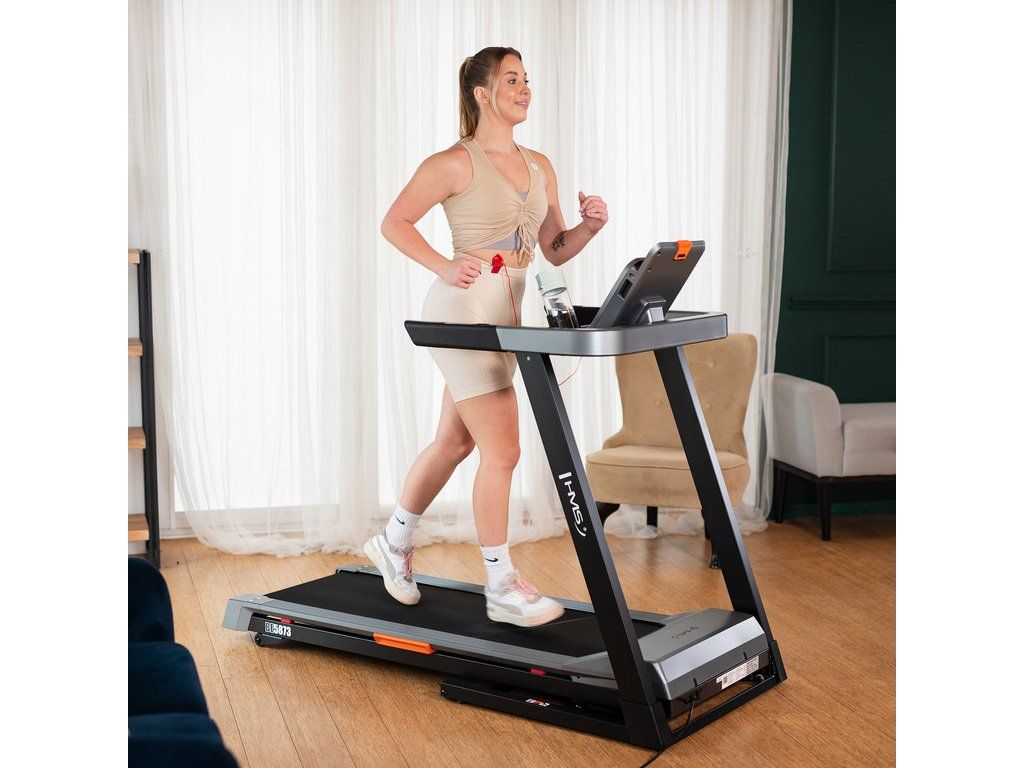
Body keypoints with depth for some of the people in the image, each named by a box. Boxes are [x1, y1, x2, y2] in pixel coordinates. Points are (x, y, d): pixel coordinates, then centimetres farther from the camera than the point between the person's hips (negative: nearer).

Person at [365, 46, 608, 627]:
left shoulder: (539, 167, 13)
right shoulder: (456, 164, -8)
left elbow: (555, 250, 15)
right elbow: (395, 223, -5)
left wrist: (589, 226, -5)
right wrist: (445, 268, -18)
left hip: (507, 314, 8)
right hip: (464, 310, -8)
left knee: (455, 442, 17)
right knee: (503, 451, -8)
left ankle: (394, 542, 36)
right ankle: (502, 588, 5)